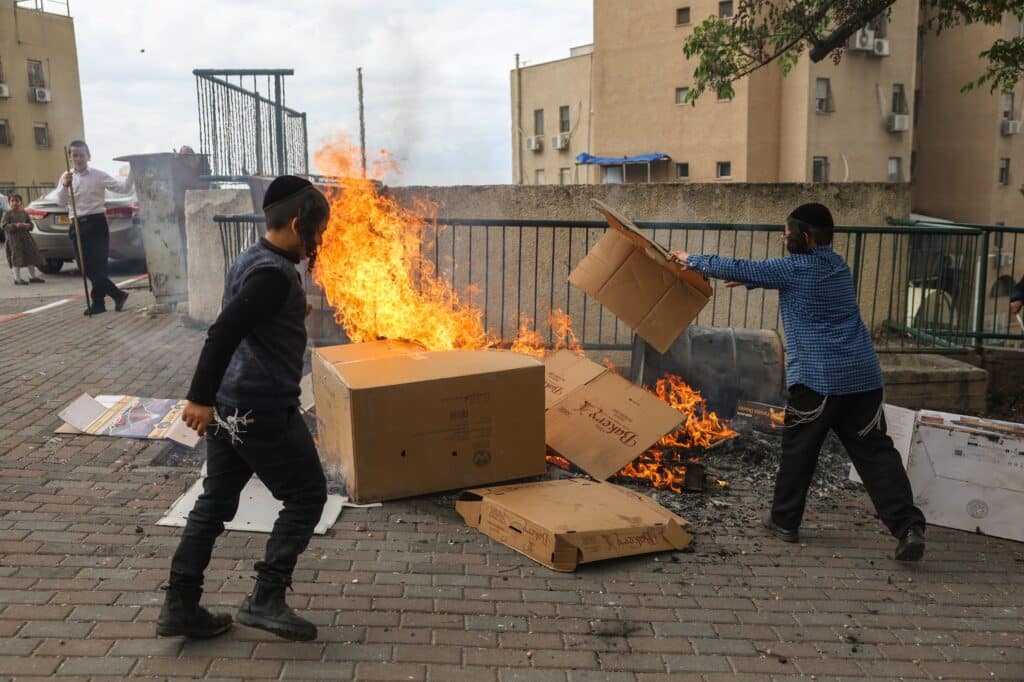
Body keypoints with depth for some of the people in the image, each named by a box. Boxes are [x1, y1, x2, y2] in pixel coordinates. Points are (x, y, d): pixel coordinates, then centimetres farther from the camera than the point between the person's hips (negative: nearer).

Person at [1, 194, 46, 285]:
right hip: (13, 237, -5)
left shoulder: (24, 213, 12)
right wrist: (15, 226, -23)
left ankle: (32, 276, 19)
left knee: (31, 256, 7)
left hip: (25, 237, 5)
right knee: (17, 258, -5)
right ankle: (17, 278, 2)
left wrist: (27, 226, -10)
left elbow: (31, 224, 13)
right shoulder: (7, 213, -1)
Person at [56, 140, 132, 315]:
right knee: (87, 267, 6)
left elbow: (123, 188, -7)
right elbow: (60, 202, -1)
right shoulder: (67, 177, 10)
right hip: (77, 225, 5)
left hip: (96, 223, -5)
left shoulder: (98, 175, -1)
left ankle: (98, 303, 5)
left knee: (98, 265, -7)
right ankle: (118, 295, 17)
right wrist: (64, 186, -19)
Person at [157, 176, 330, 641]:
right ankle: (265, 600, 7)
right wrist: (201, 398, -29)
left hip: (231, 404, 10)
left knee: (215, 503, 15)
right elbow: (223, 334, -28)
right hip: (263, 410, -10)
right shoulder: (274, 273, -19)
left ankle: (179, 607, 21)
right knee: (306, 495, 4)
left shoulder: (252, 259, 13)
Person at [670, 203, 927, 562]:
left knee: (798, 450, 10)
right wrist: (748, 282, 35)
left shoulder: (795, 269, -5)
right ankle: (909, 526, -5)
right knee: (875, 452, 4)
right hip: (864, 375, 6)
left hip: (817, 377, -6)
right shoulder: (838, 266, 17)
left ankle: (784, 521, 21)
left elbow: (737, 269, -1)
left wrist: (691, 260, 11)